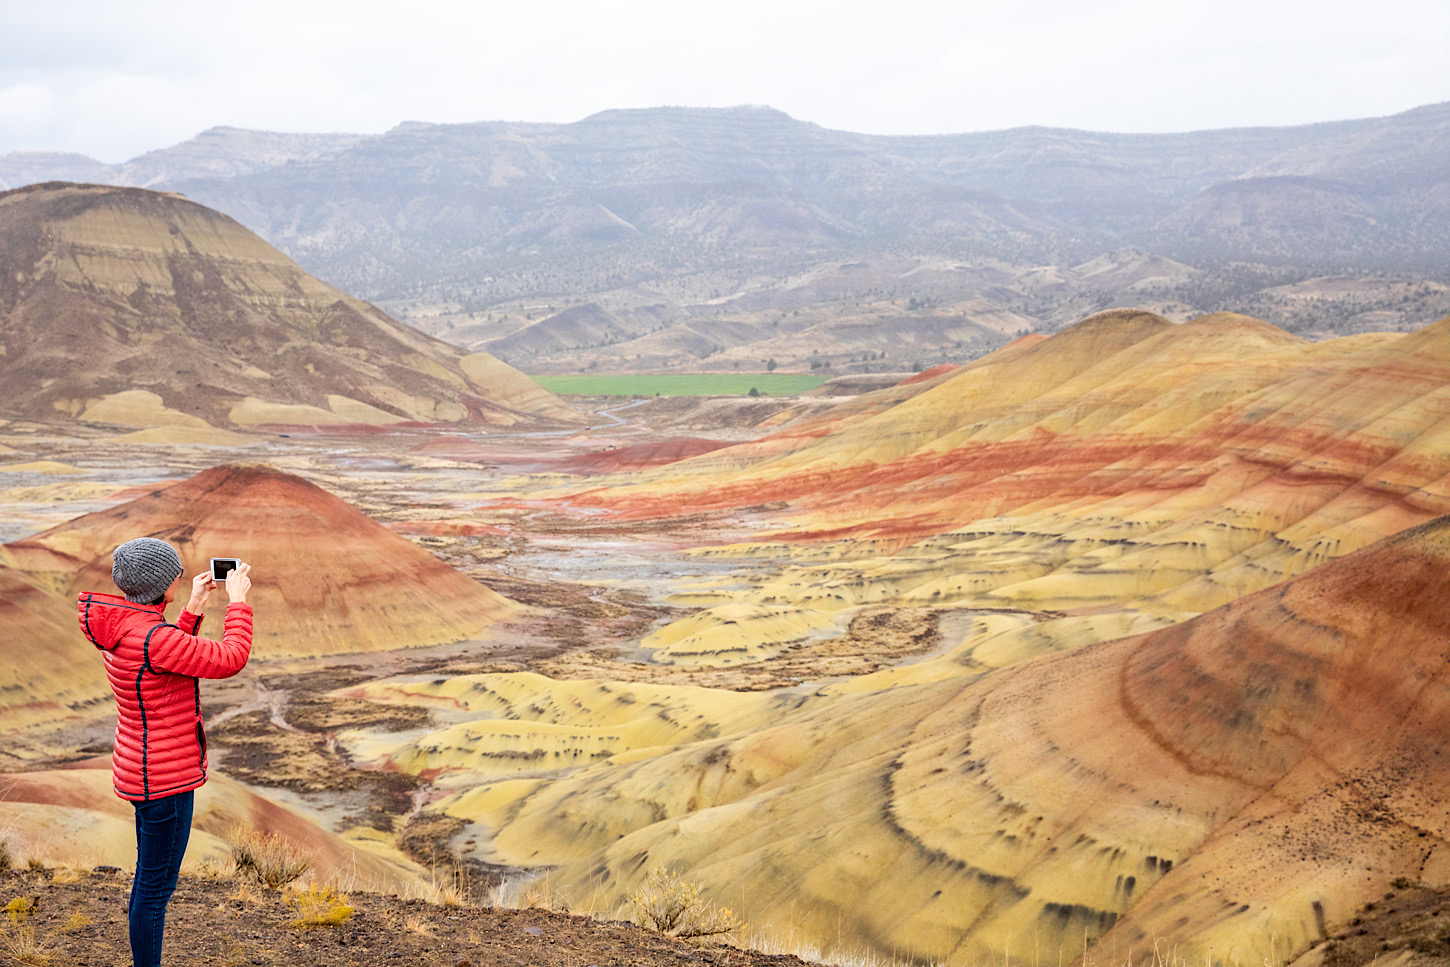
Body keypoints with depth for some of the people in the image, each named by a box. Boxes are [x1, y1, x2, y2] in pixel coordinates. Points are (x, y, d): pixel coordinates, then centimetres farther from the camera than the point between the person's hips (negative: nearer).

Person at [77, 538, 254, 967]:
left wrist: (193, 608, 12)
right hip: (164, 780, -10)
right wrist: (237, 600, -9)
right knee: (158, 885, 3)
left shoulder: (121, 626, 2)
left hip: (144, 767, 10)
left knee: (152, 878, 22)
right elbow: (230, 659, -21)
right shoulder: (151, 638, -28)